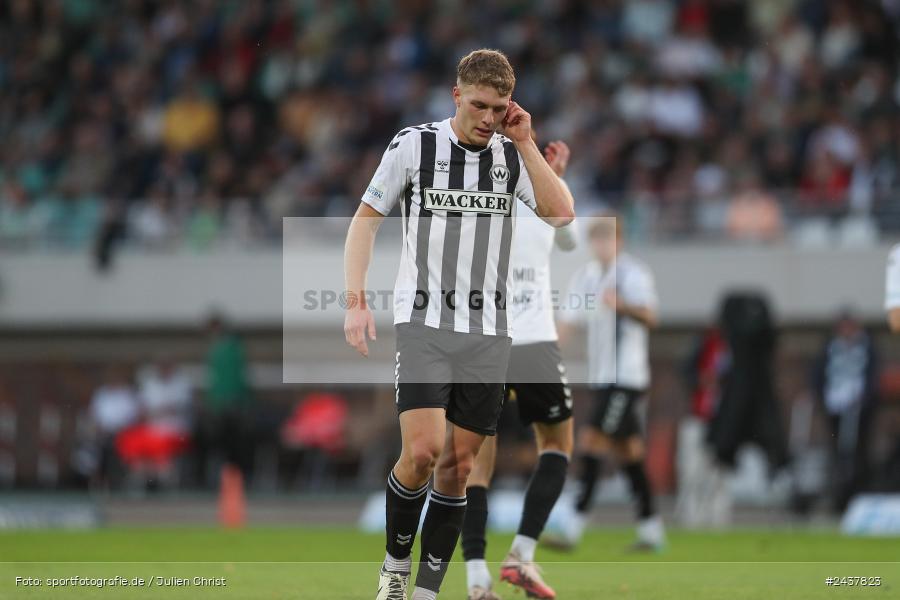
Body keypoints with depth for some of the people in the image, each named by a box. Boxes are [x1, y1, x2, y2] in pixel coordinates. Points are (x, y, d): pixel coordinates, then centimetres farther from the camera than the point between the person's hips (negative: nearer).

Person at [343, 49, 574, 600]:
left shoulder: (514, 155, 6)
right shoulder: (414, 145, -2)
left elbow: (562, 214, -7)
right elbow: (366, 218, 4)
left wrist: (525, 144, -9)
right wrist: (356, 300, -4)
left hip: (488, 332, 3)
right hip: (424, 323, -3)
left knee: (457, 466, 3)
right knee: (422, 450, -18)